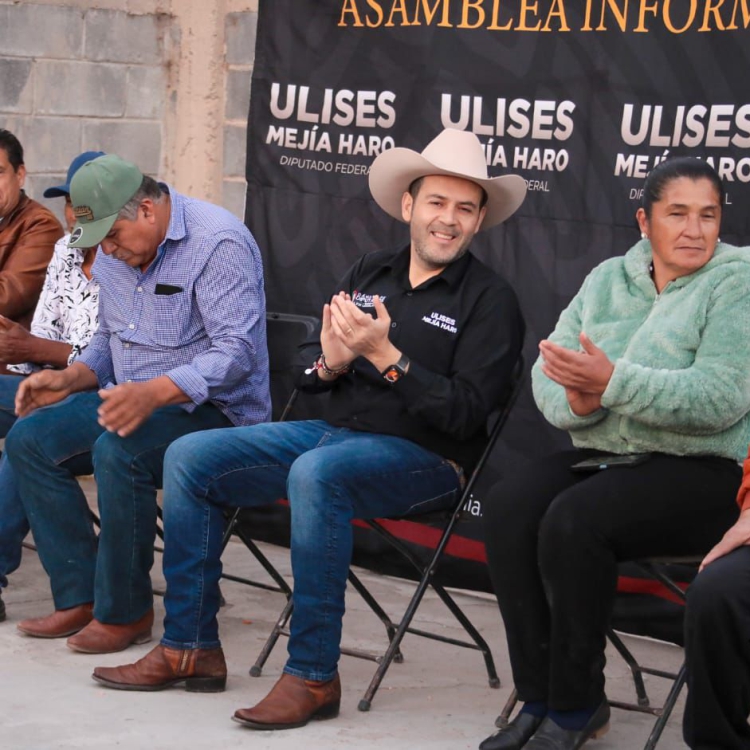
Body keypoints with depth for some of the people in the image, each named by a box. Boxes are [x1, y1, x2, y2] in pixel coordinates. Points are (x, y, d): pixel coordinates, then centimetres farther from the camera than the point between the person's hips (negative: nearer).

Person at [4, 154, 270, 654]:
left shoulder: (218, 243, -18)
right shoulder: (115, 252, 9)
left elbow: (236, 351, -27)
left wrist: (154, 392, -39)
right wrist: (69, 378, 1)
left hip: (212, 407, -9)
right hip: (135, 400, 9)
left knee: (118, 450, -35)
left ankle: (125, 612, -17)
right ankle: (80, 598, -4)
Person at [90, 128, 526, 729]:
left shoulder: (490, 300, -5)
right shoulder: (368, 274, 14)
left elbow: (467, 413, -15)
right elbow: (305, 367, 16)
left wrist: (383, 354, -21)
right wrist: (329, 363, -8)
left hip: (424, 456, -7)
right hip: (334, 431, 7)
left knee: (315, 472, -38)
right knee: (189, 458, -3)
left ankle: (313, 676, -30)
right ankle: (190, 648, 1)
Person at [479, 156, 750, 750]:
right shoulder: (609, 279, 13)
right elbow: (548, 371, 5)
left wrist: (613, 382, -27)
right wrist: (577, 402, -19)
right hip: (606, 457, 6)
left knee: (574, 519, -29)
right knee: (509, 506, -21)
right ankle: (540, 698, -12)